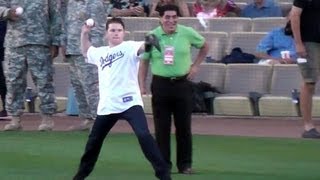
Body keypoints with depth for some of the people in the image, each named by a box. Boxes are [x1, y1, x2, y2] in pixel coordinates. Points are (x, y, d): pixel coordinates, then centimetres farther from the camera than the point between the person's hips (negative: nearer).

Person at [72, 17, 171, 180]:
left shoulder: (129, 47, -4)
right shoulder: (100, 53, 15)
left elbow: (141, 47, -27)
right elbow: (86, 52, 37)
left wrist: (149, 43, -49)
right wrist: (84, 33, 23)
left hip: (129, 102, -6)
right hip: (107, 106, 6)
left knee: (143, 135, -23)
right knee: (94, 141, 18)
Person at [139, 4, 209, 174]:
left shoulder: (187, 33, -2)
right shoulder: (152, 36, -3)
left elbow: (204, 47, 15)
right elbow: (144, 61, 4)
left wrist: (195, 66, 6)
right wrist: (142, 85, -2)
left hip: (182, 83, 0)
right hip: (160, 84, 0)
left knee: (184, 126, 3)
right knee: (162, 127, 2)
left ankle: (185, 164, 12)